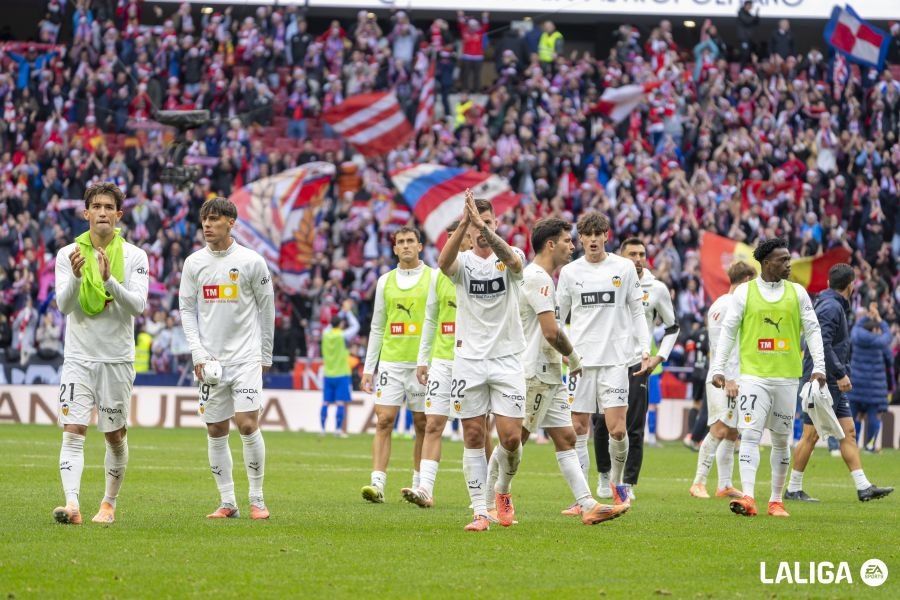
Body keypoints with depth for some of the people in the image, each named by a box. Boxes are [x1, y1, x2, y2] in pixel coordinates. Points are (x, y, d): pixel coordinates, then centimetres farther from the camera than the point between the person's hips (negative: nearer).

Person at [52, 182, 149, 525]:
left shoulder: (134, 257, -1)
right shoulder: (68, 254, 1)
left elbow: (138, 306, -12)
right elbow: (64, 306, -8)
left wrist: (109, 281, -27)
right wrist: (76, 276, -27)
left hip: (117, 358, 0)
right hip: (78, 357, 0)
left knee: (115, 436, 7)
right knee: (73, 431, -13)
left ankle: (109, 503, 23)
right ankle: (72, 504, -23)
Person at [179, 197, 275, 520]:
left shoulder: (251, 261, -2)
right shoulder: (194, 263, 6)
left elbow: (267, 308, 4)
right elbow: (187, 309, 10)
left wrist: (265, 356, 6)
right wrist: (197, 353, -2)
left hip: (246, 356, -3)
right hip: (210, 360, 3)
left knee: (247, 424, -13)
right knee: (216, 431, 3)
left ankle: (257, 499, -3)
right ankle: (227, 503, 10)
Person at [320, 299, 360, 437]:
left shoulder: (326, 334, 2)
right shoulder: (343, 336, -10)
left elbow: (332, 324, 22)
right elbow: (355, 326, 4)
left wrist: (343, 310, 25)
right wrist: (348, 311, 14)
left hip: (327, 375, 4)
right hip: (341, 374, -4)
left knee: (325, 402, 6)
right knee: (341, 402, -4)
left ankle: (322, 428, 5)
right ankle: (338, 429, -9)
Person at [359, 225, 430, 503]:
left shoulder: (434, 278, 1)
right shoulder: (385, 282, 11)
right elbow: (377, 328, 15)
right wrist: (368, 368, 10)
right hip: (391, 362, 2)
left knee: (423, 425, 4)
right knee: (384, 421, -8)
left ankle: (419, 486, 14)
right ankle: (377, 483, -14)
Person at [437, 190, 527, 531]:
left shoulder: (509, 260, 1)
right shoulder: (462, 262, 2)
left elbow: (512, 259, -25)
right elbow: (443, 262, -23)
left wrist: (483, 226, -40)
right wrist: (463, 225, -40)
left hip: (507, 359, -1)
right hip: (469, 359, 1)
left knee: (511, 438, -6)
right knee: (473, 437, -1)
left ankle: (503, 491, 22)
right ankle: (480, 512, 4)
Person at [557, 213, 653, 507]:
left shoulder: (624, 268, 4)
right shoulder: (570, 272, 7)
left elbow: (637, 312, 8)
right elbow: (556, 317, 12)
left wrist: (645, 350, -1)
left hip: (616, 359, -1)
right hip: (579, 359, 1)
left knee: (617, 430, -9)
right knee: (578, 430, -1)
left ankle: (617, 481, 16)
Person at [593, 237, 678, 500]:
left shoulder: (657, 289, 2)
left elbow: (672, 327, 13)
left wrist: (659, 357, 2)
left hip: (637, 365, -1)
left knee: (634, 429, -4)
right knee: (602, 424, 0)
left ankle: (628, 483, 2)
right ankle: (605, 475, 19)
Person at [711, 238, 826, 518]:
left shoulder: (798, 293, 7)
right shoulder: (744, 292, 1)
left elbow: (812, 330, 9)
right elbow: (728, 330, 4)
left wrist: (819, 366, 0)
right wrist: (718, 368, -1)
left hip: (787, 377, 2)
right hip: (753, 376, -2)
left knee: (781, 439, 7)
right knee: (750, 434, -13)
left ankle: (776, 500, 16)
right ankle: (748, 498, -19)